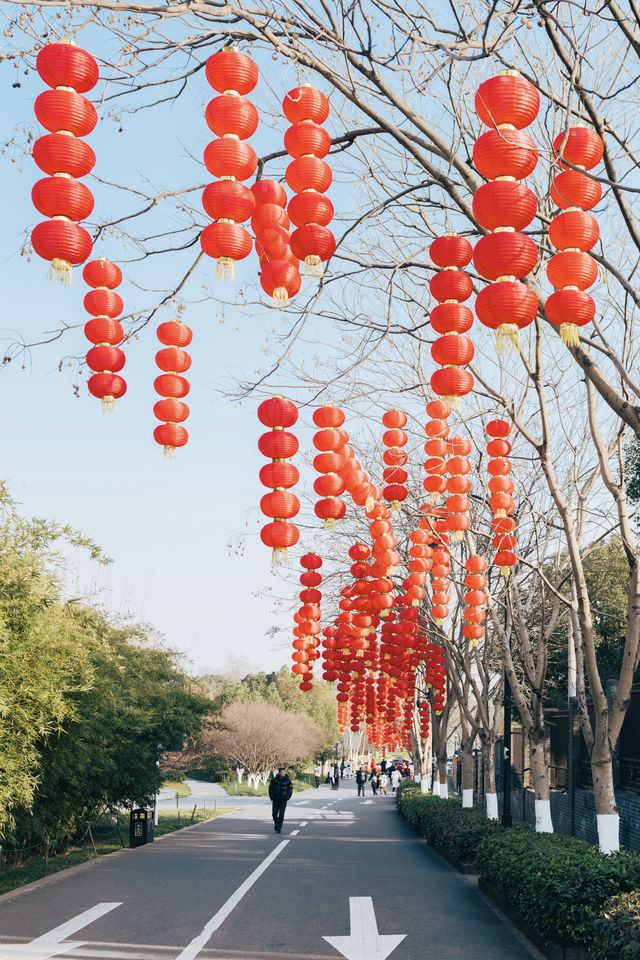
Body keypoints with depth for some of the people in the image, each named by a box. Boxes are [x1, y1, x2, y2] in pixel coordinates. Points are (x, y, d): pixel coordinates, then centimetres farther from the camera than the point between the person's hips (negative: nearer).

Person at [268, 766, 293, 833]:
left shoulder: (287, 780, -7)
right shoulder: (274, 780, -6)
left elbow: (290, 789, 2)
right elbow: (270, 789, 3)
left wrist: (287, 798, -6)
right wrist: (272, 798, -3)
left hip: (283, 800, -1)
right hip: (275, 800, 1)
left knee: (281, 814, -9)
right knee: (274, 814, 1)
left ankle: (278, 828, -1)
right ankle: (276, 823, 30)